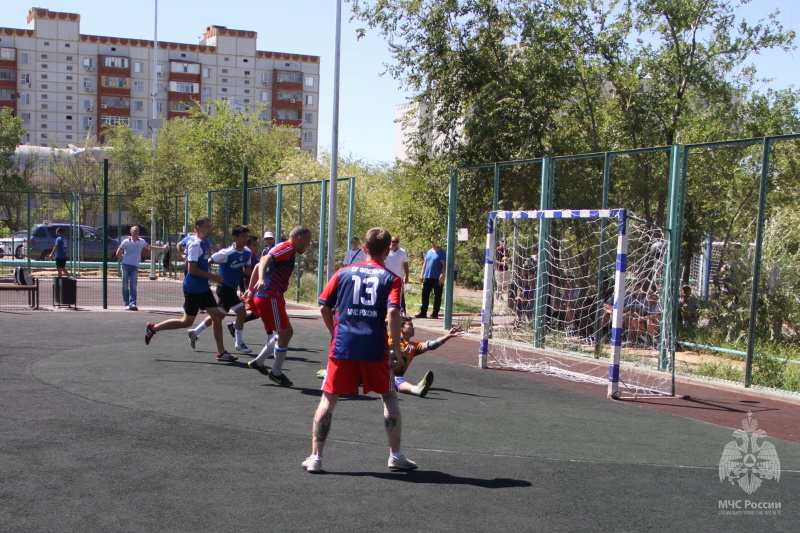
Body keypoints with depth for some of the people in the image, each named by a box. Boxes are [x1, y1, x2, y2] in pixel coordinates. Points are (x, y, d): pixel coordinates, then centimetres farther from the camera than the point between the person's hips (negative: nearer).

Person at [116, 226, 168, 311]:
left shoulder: (141, 241, 10)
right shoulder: (126, 241, 3)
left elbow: (151, 248, 20)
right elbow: (118, 253, 9)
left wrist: (163, 248, 16)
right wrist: (125, 258, 2)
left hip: (135, 267, 2)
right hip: (125, 265, -2)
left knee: (133, 287, -7)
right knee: (125, 286, -1)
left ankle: (132, 304, -12)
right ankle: (127, 304, 5)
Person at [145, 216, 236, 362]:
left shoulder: (204, 242, 10)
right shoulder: (195, 244, -18)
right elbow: (191, 269, -24)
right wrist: (212, 276, -20)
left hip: (203, 288, 9)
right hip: (193, 288, -9)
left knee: (217, 316, 4)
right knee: (187, 321, 0)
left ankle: (221, 352, 8)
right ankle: (153, 328, 16)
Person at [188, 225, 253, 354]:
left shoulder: (248, 252, 0)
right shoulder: (226, 253, -21)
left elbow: (246, 269, 12)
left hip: (233, 288, 8)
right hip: (224, 287, -8)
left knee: (219, 314, 18)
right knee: (241, 311, -16)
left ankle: (195, 332, 35)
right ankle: (239, 343, -3)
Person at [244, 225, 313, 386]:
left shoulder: (286, 249, 21)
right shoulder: (288, 248, -9)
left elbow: (259, 265, 25)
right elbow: (266, 259, -25)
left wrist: (251, 289, 26)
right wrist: (262, 279, -41)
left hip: (264, 296, 10)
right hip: (269, 297, -10)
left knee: (286, 332, 16)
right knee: (285, 333, -4)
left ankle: (258, 362, 21)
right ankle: (276, 372, 7)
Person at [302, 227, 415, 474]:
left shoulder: (344, 272, 9)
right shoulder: (391, 278, 3)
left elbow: (324, 307, 7)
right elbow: (393, 312, -12)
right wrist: (396, 349, -7)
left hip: (342, 345, 1)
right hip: (375, 348, -1)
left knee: (328, 399, 10)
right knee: (390, 397, 17)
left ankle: (315, 457, 7)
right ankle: (395, 455, 18)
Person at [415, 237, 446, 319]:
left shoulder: (441, 253, -4)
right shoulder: (429, 252, 13)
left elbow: (444, 265, -9)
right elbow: (425, 263, 16)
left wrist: (442, 275, -17)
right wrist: (422, 274, 11)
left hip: (437, 278, -6)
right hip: (427, 277, 6)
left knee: (437, 296, 2)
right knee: (425, 295, 6)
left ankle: (435, 314, 7)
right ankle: (423, 313, 12)